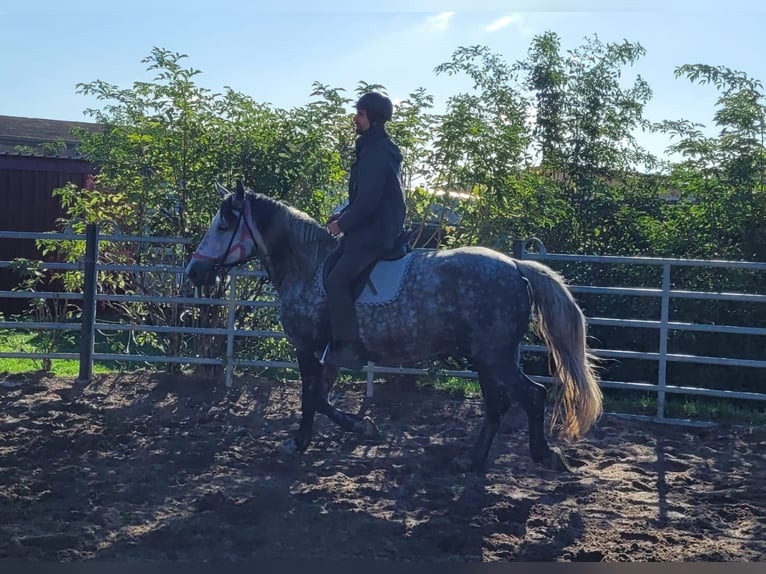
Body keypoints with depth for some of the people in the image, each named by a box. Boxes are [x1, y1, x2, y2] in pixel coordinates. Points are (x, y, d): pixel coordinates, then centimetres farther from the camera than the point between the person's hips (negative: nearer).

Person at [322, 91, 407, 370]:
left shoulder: (376, 155, -19)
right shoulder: (372, 149, 15)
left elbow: (367, 202, -23)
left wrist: (343, 225, -12)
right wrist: (342, 216, 11)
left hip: (376, 233, -11)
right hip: (371, 229, 11)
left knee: (336, 280, -20)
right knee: (329, 266, 15)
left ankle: (349, 347, -18)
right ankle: (337, 337, 19)